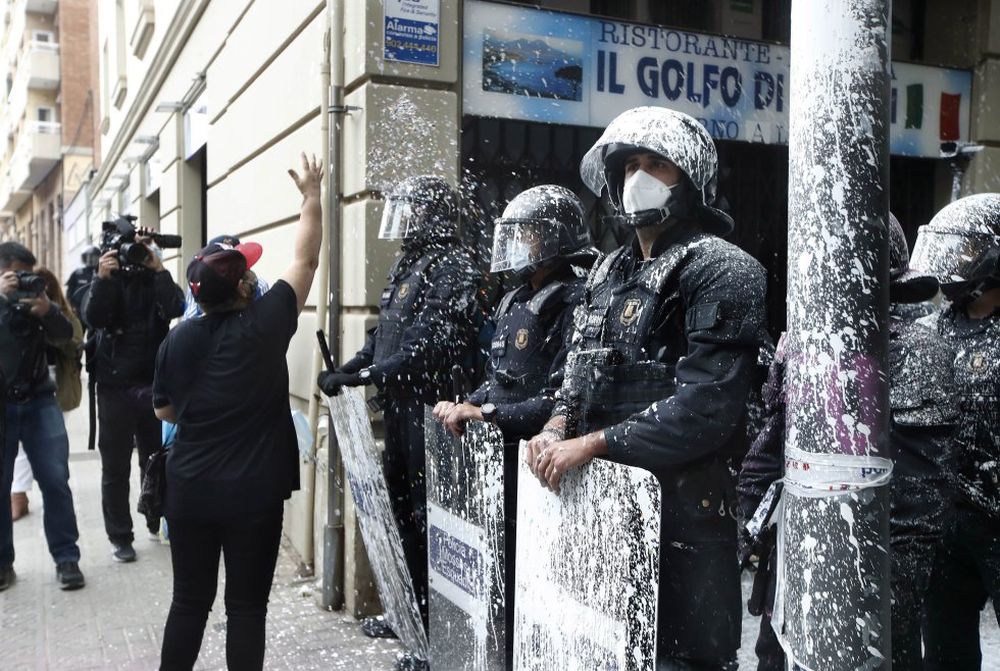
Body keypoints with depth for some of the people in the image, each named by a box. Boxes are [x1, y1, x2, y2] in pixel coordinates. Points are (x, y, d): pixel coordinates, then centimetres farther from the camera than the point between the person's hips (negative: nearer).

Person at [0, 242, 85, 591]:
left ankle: (66, 557, 6)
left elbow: (64, 335, -4)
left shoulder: (34, 295, 7)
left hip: (38, 401, 1)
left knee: (55, 480, -2)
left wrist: (47, 311, -22)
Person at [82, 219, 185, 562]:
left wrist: (158, 269, -20)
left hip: (154, 384, 1)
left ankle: (158, 521, 28)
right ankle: (120, 536, 14)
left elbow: (174, 309, -16)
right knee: (115, 466, 4)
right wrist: (103, 278, -26)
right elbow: (92, 319, -15)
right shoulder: (104, 280, 3)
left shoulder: (157, 279, 4)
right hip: (115, 386, -1)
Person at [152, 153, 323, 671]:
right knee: (246, 605, 7)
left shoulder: (177, 340, -2)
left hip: (189, 489, 4)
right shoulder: (264, 325, -13)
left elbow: (166, 411, 12)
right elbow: (305, 260, -3)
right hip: (254, 492, -3)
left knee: (190, 600, 16)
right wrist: (311, 195, 7)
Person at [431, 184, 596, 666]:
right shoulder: (514, 302, 13)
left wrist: (485, 413, -21)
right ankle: (503, 653, 28)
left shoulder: (571, 305, -14)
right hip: (498, 453, 8)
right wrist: (465, 406, 5)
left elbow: (561, 400, -21)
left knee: (523, 573, 0)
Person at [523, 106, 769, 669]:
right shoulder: (611, 270, 14)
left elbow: (706, 408, -19)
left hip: (682, 502, -7)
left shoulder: (722, 271, -11)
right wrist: (559, 424, -2)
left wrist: (594, 444, -19)